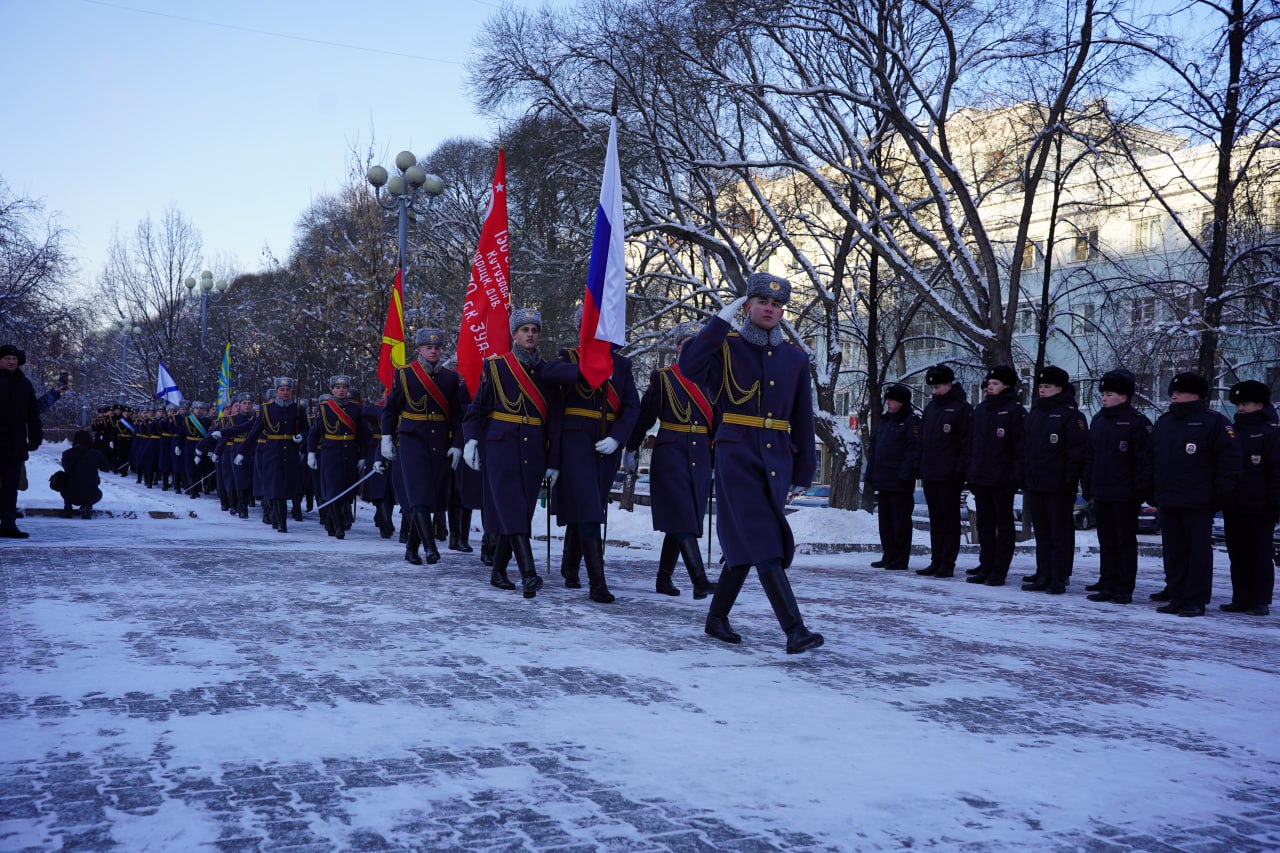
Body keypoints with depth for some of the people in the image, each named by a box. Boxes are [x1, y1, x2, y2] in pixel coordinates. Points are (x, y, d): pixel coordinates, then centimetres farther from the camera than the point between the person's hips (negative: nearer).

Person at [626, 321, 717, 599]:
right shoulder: (662, 378, 0)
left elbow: (715, 423, 16)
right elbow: (644, 417, 1)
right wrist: (631, 451, 1)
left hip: (700, 458, 5)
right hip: (670, 455, -5)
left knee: (679, 523, 7)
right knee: (683, 519, -12)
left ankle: (664, 580, 16)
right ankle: (700, 581, -18)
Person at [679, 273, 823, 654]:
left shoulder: (795, 358, 12)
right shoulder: (726, 347, 1)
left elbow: (803, 420, 13)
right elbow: (688, 367, -20)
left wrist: (803, 473, 10)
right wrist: (722, 320, -16)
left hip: (778, 460, 5)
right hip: (737, 454, -5)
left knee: (745, 543, 10)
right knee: (764, 540, -13)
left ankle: (717, 618, 25)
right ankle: (794, 630, -16)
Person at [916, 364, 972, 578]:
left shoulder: (961, 408, -7)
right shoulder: (930, 408, 16)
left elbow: (967, 442, -11)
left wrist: (961, 469, -17)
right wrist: (921, 467, 12)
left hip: (949, 476, -7)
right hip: (930, 475, 7)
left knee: (950, 520, -1)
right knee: (935, 520, 11)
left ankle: (947, 564, 2)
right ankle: (936, 561, 15)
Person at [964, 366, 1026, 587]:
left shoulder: (1015, 411, -7)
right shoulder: (980, 410, 14)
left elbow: (1020, 446, -12)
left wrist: (1015, 476, -17)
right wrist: (970, 473, 12)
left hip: (1001, 479, -7)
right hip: (979, 478, 7)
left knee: (1004, 525, 3)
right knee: (984, 525, 12)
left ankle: (999, 571, 6)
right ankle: (986, 566, 20)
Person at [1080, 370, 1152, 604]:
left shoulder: (1137, 422, -10)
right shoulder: (1098, 420, 13)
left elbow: (1144, 459, -13)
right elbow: (1090, 456, 17)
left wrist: (1141, 488, -16)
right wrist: (1087, 485, 14)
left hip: (1125, 495, -7)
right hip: (1100, 493, 7)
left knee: (1125, 541, 2)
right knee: (1106, 541, 11)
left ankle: (1124, 588, 7)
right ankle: (1108, 583, 19)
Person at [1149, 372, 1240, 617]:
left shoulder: (1214, 422, -5)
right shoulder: (1163, 423, 16)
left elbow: (1229, 459, -8)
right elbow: (1152, 460, 21)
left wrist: (1221, 492, -12)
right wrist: (1152, 493, 16)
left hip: (1198, 503, -7)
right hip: (1168, 502, 7)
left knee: (1198, 551, 0)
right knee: (1173, 551, 10)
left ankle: (1196, 600, 4)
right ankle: (1176, 596, 18)